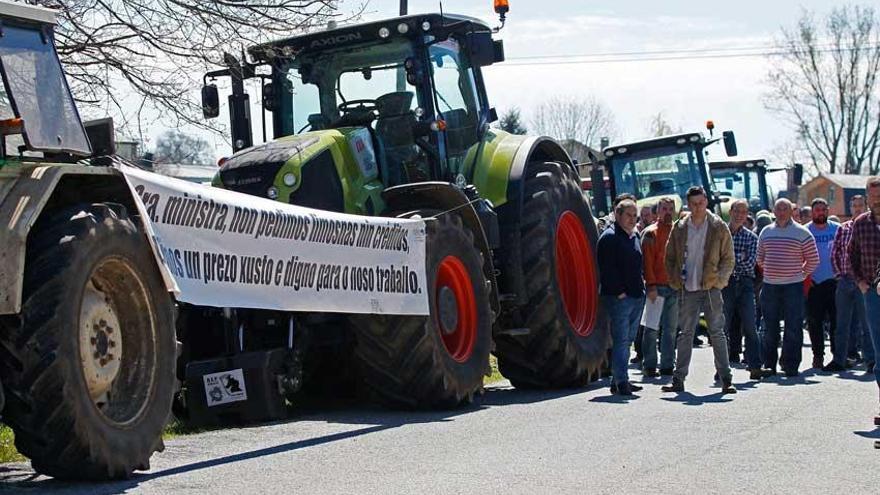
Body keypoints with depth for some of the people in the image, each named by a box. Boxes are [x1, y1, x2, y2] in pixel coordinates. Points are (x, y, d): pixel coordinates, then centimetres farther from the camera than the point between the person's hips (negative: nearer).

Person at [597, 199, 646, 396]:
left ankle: (618, 381, 17)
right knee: (621, 339, -10)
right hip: (618, 297, -9)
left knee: (628, 339, 11)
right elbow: (607, 269, -15)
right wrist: (619, 291, -17)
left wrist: (641, 283, 15)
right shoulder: (609, 237, -9)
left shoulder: (635, 236, 18)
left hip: (637, 296, 9)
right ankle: (621, 382, -10)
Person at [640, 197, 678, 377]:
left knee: (671, 328, 8)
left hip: (674, 287, 5)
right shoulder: (651, 233, -3)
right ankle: (650, 365, 3)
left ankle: (667, 365, 13)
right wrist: (651, 285, -16)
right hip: (656, 287, -5)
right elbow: (647, 261, -8)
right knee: (652, 328, -2)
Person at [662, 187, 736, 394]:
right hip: (687, 290, 2)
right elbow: (670, 258, 13)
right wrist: (675, 281, 2)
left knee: (717, 334, -1)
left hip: (711, 289, -2)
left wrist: (718, 279, -9)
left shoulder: (718, 227, 0)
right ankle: (678, 380, 12)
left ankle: (726, 379, 2)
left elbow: (728, 259, 2)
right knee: (685, 334, 7)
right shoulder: (679, 229, 6)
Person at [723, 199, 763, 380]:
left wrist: (730, 259, -10)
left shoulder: (751, 237, 7)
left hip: (745, 284, 0)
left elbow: (750, 263, -4)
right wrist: (739, 258, -8)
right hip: (725, 283, 0)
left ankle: (755, 367, -1)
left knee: (749, 327, -3)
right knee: (724, 327, 2)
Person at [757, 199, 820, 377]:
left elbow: (813, 259, 2)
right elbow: (760, 258, 21)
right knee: (769, 328, 7)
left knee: (793, 329, -4)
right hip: (769, 286, 4)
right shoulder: (766, 232, 11)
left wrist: (801, 275, 3)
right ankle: (769, 365, 13)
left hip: (793, 286, -4)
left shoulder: (802, 233, -1)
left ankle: (790, 365, 2)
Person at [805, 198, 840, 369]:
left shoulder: (837, 229, 7)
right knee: (815, 322, 1)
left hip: (834, 281, 1)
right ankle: (818, 355, 9)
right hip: (813, 283, -1)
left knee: (837, 319, 1)